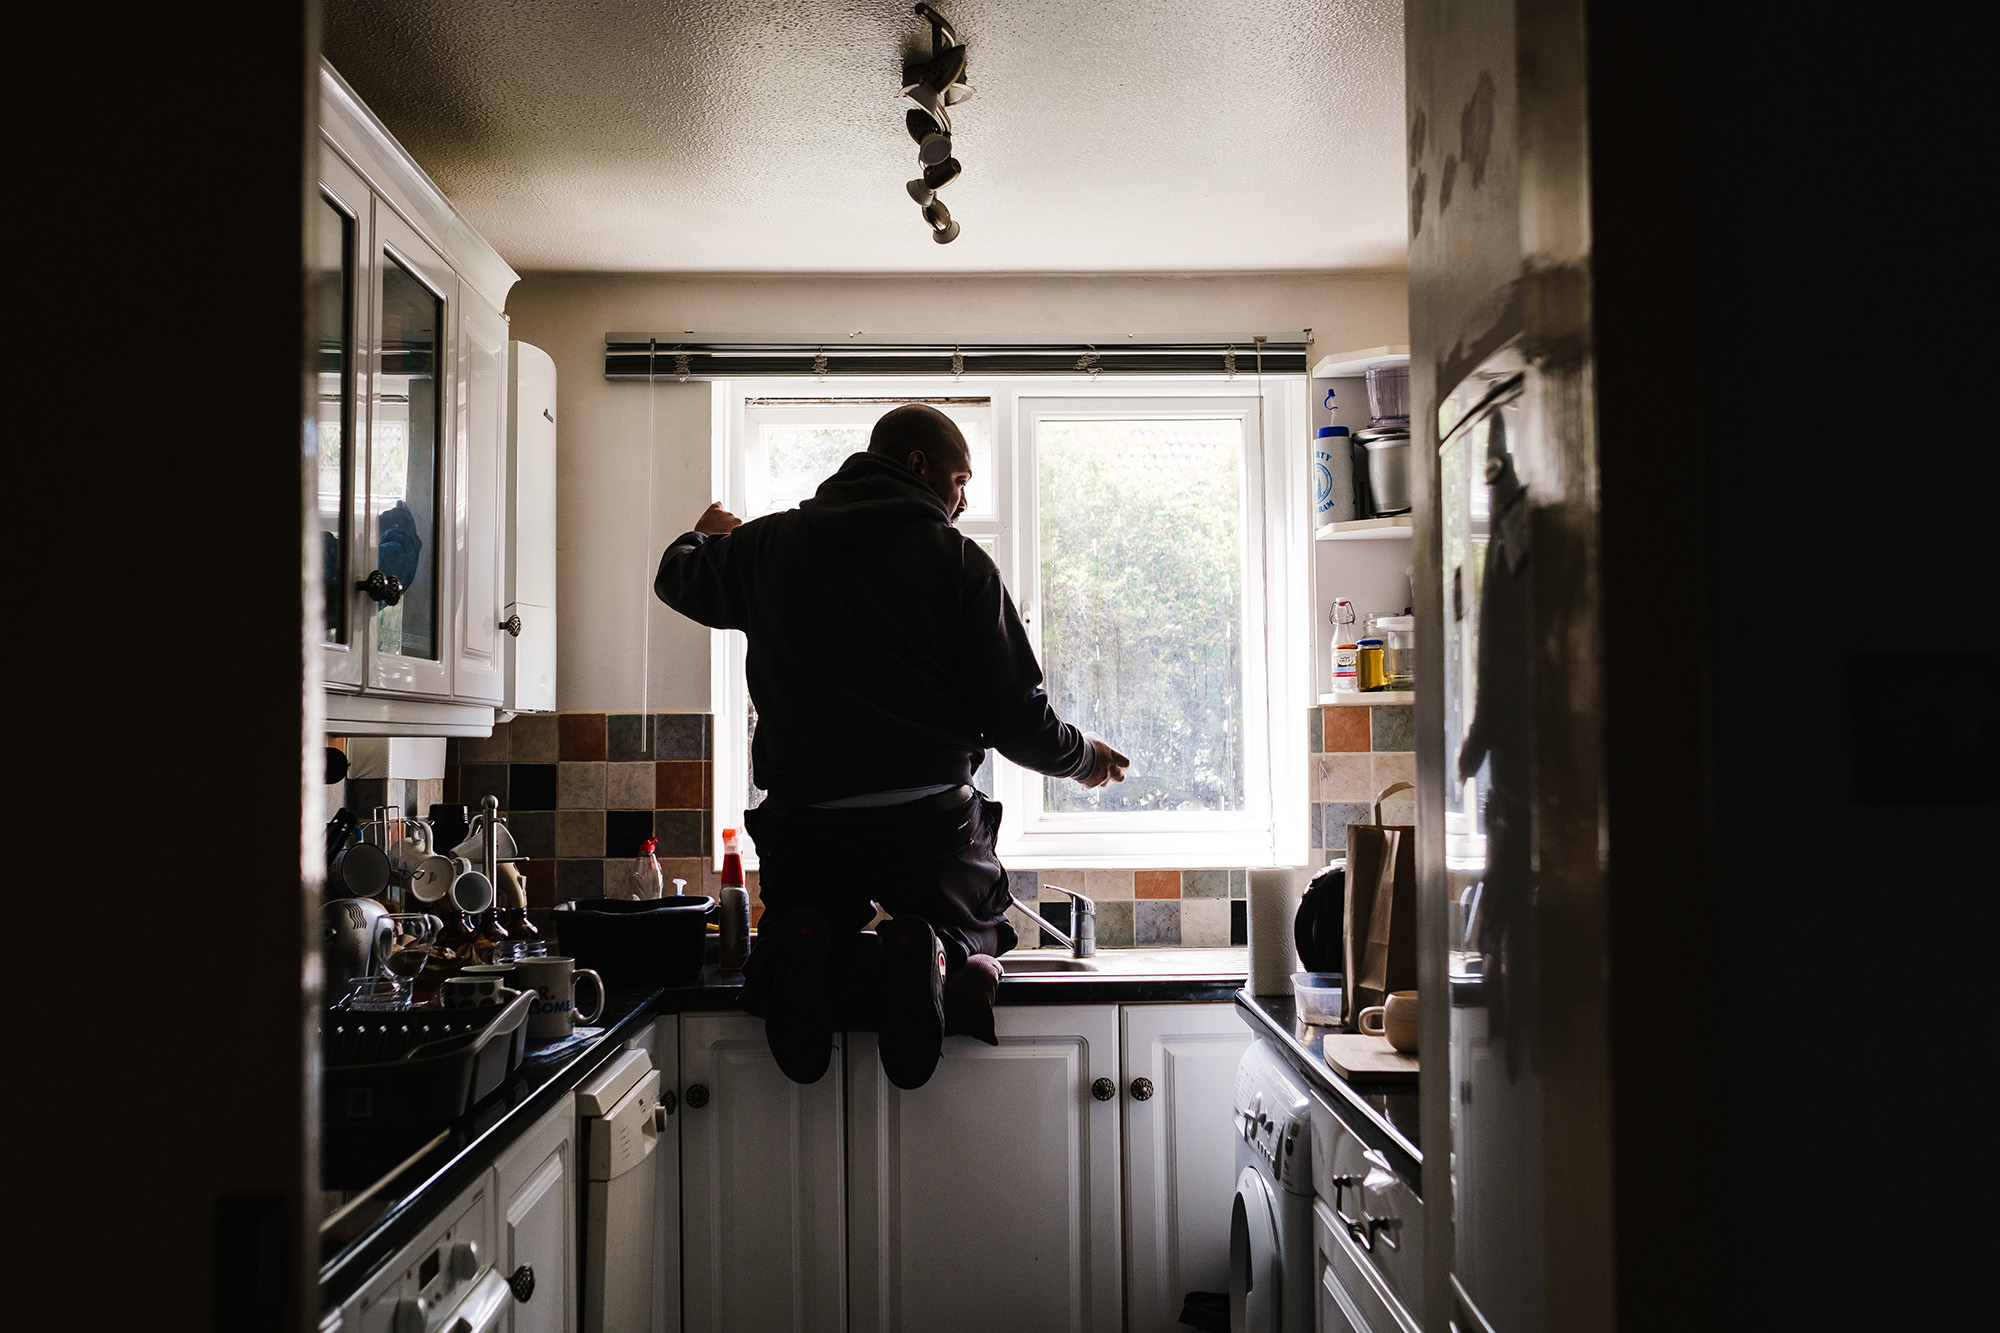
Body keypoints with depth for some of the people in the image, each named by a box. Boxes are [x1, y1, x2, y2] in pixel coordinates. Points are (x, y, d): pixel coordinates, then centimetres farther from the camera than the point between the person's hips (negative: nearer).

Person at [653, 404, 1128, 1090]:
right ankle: (935, 964, -15)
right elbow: (1014, 716, -4)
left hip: (803, 826, 3)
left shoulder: (768, 544, 7)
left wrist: (703, 536, 53)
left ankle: (811, 960, -14)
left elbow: (679, 579, 28)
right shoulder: (959, 561, -2)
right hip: (931, 820, -2)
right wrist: (1084, 758, 18)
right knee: (979, 931, 25)